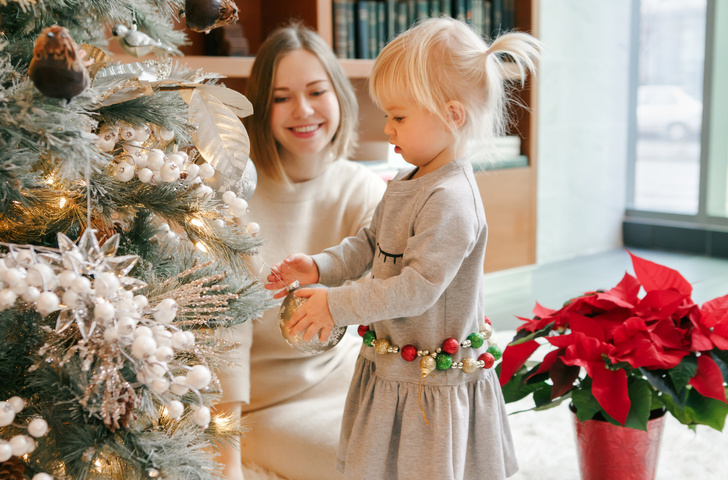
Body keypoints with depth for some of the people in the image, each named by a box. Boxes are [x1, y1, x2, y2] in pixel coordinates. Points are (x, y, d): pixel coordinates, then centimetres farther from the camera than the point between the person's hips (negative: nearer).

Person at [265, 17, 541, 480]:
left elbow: (418, 288, -29)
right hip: (389, 372, 9)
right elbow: (370, 243, 14)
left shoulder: (451, 200, -27)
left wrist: (336, 305, -24)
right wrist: (321, 266, -2)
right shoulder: (409, 182, 4)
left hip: (433, 387, -9)